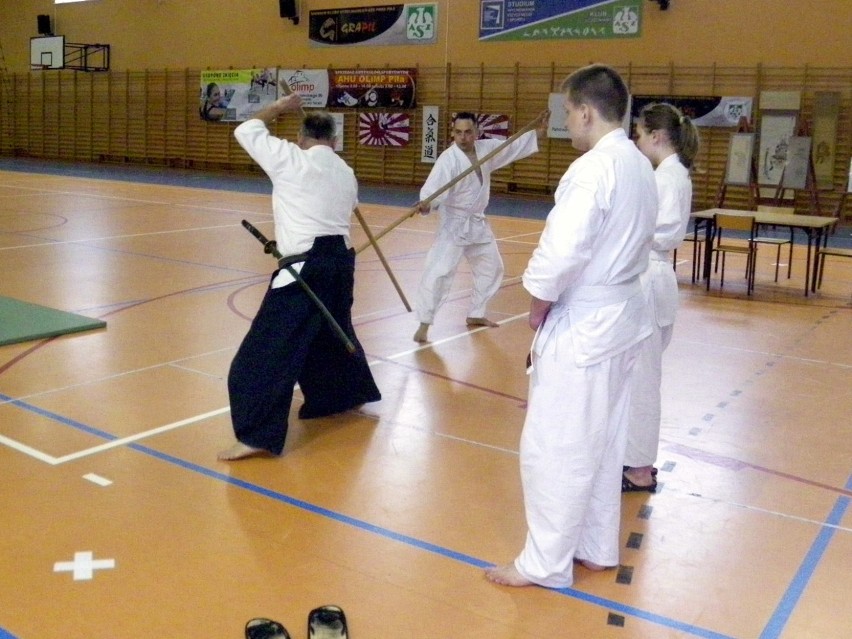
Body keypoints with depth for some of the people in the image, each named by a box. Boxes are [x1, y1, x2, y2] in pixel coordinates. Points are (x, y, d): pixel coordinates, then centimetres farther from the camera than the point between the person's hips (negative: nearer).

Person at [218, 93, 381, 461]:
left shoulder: (290, 158, -5)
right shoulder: (346, 172, 14)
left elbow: (246, 131, 5)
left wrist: (277, 108, 19)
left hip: (308, 265, -8)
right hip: (339, 260, 8)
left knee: (270, 347, -7)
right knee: (332, 328, 31)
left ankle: (259, 436, -10)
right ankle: (352, 391, 49)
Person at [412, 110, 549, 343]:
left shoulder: (486, 148, -2)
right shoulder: (448, 159, -23)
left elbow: (514, 146, 12)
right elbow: (434, 187, -35)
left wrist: (538, 131, 6)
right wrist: (426, 203, -55)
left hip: (477, 223, 8)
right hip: (454, 224, -8)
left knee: (491, 267, 20)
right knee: (439, 271, -19)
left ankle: (475, 314, 35)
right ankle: (424, 324, -10)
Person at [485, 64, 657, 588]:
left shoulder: (592, 169, -21)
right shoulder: (642, 168, 8)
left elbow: (561, 252, -29)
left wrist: (539, 305, -10)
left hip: (582, 324, -9)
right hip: (624, 314, 10)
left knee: (555, 446, 3)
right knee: (603, 442, 19)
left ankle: (545, 562, 16)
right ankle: (597, 548, 33)